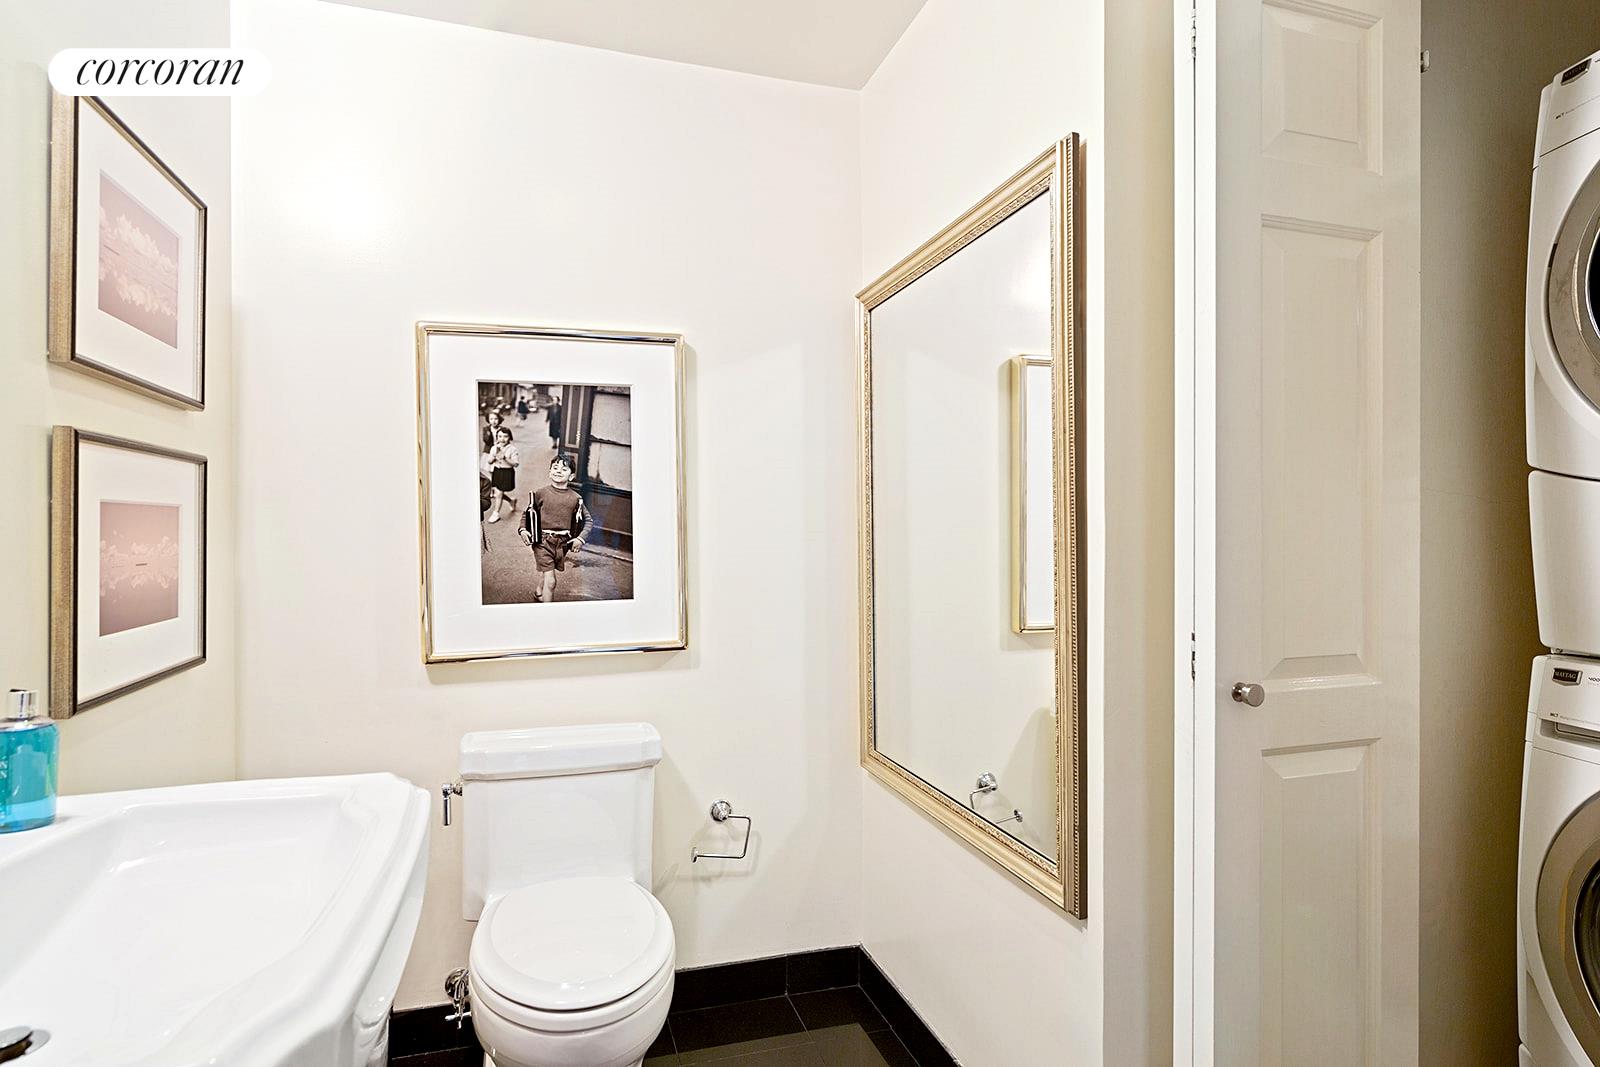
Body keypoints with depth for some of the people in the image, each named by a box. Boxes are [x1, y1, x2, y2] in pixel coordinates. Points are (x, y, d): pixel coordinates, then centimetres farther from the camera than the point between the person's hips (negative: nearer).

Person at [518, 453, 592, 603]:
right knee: (550, 581, -10)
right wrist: (523, 529, -8)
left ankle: (539, 593, 55)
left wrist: (580, 538, -7)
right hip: (543, 541, -3)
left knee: (546, 572, 25)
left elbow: (588, 520, 5)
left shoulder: (575, 498, -2)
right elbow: (526, 513, 8)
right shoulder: (540, 493, -5)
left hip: (563, 542, 3)